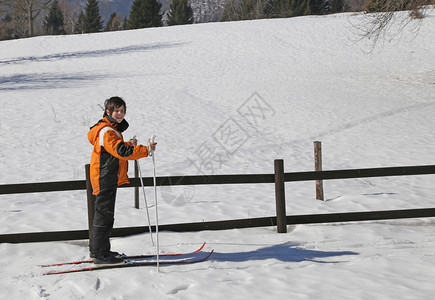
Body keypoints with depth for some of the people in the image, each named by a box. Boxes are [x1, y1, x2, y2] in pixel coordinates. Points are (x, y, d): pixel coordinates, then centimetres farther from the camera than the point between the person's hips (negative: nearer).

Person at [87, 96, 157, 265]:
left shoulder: (112, 129, 14)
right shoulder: (106, 131, -20)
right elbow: (120, 151, -33)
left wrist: (129, 145, 14)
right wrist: (145, 150, -39)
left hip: (109, 180, 11)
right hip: (104, 180, -11)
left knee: (103, 214, 18)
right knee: (104, 215, -6)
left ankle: (97, 250, 28)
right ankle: (100, 255, -1)